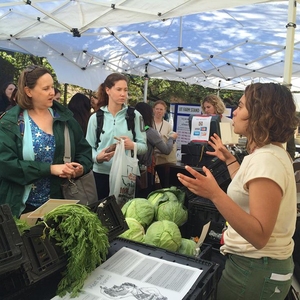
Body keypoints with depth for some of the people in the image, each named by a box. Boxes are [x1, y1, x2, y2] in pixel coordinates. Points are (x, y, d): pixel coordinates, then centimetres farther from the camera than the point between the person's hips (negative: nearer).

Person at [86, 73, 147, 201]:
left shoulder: (135, 115, 1)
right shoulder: (95, 117, 2)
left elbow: (144, 146, 0)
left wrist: (133, 145, -20)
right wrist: (97, 157, -18)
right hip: (101, 174, 0)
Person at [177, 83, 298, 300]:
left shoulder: (266, 160, -26)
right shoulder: (270, 152, 5)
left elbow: (259, 236, -31)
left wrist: (215, 194, -41)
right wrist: (229, 159, 19)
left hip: (256, 270, -10)